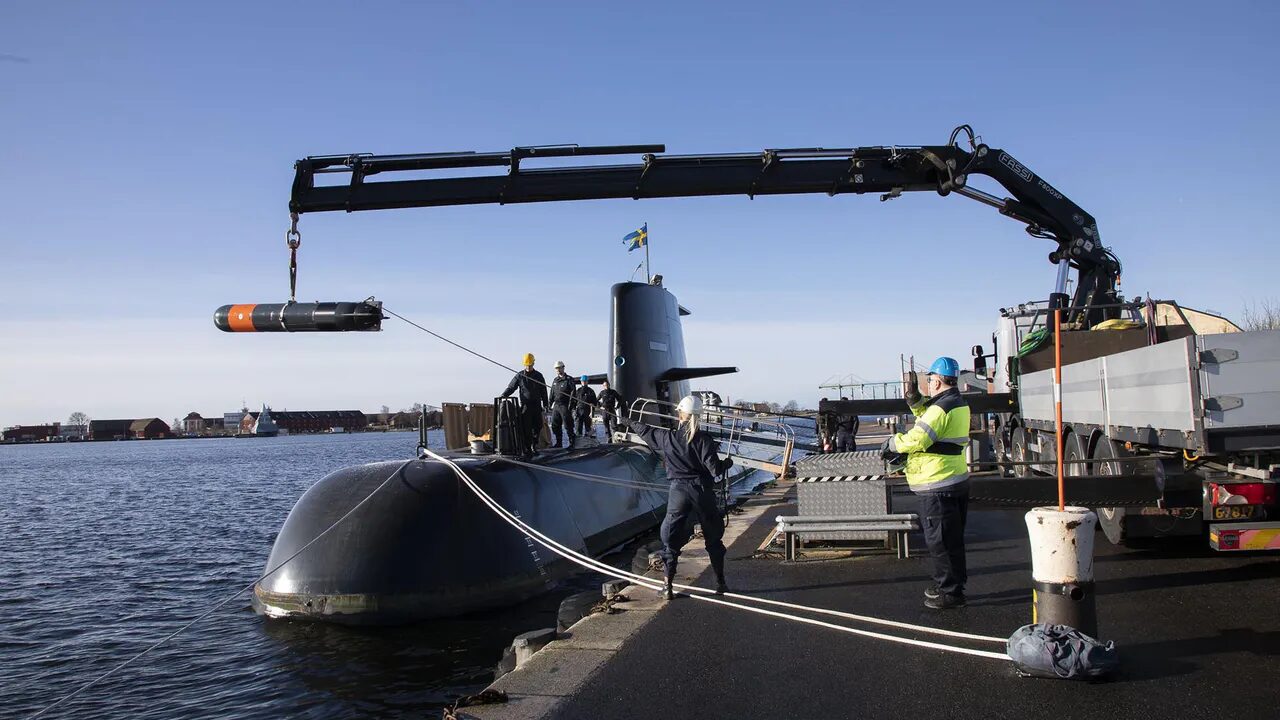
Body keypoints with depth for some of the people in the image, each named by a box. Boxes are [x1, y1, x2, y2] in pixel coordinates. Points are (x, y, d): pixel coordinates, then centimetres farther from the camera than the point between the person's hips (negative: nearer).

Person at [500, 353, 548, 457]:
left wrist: (545, 404, 6)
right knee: (526, 429, -6)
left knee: (538, 427, 4)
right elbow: (510, 388, 5)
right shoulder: (519, 376, 4)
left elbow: (543, 391, 11)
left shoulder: (538, 376, 9)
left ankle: (534, 443, 28)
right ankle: (527, 449, -3)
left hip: (537, 405, 2)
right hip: (525, 405, -2)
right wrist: (503, 396, -11)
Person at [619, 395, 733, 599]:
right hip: (702, 493, 0)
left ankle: (668, 587, 11)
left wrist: (627, 422, 31)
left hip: (678, 492, 0)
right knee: (713, 538, 16)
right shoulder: (703, 440, -10)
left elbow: (646, 431, 13)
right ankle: (720, 583, 23)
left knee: (671, 539, 11)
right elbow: (715, 469, -12)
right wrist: (729, 462, 9)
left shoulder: (667, 437, -5)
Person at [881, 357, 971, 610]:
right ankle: (954, 584, 30)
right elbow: (929, 420, 24)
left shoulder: (941, 407, -20)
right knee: (952, 539, 19)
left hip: (937, 486, -10)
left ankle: (949, 591, 6)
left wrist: (891, 445, -11)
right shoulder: (959, 403, 12)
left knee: (940, 541, -1)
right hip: (956, 481, 10)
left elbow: (917, 438, -26)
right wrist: (915, 400, 14)